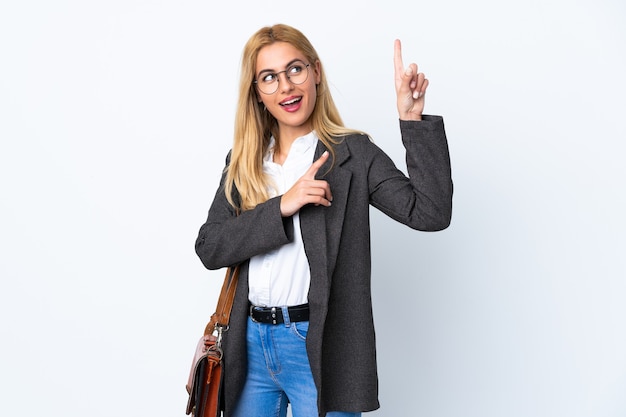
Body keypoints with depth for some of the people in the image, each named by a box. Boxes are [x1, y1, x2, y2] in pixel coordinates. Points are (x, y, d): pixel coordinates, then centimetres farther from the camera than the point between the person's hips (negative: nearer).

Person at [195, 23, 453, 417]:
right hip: (250, 344, 4)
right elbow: (209, 248, -3)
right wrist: (281, 207, -16)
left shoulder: (353, 153, -4)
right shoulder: (244, 162, 7)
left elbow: (430, 213, -14)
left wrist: (412, 119, -19)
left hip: (322, 350, -4)